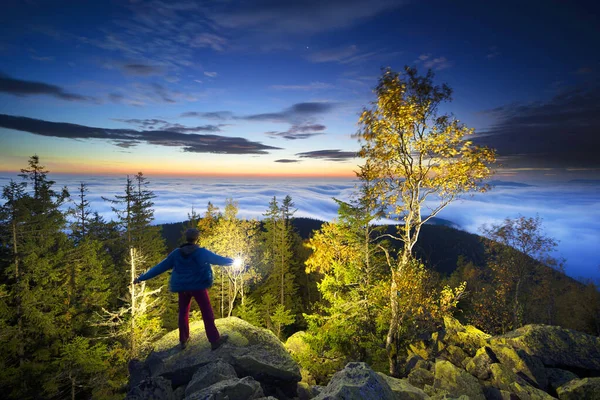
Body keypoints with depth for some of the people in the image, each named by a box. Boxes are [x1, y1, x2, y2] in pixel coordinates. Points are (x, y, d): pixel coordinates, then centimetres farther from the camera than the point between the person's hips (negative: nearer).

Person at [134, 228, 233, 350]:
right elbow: (218, 259, 1)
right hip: (198, 286, -4)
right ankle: (214, 340, 5)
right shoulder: (202, 252, -12)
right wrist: (231, 261, 20)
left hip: (182, 287, 4)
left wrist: (142, 277, 9)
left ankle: (183, 340, 29)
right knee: (207, 313, 3)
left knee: (183, 313, 19)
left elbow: (160, 267, 0)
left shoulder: (176, 253, -3)